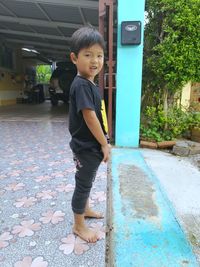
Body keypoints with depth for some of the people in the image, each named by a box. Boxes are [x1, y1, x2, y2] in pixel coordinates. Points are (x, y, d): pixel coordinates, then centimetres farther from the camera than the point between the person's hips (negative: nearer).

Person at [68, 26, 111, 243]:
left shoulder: (89, 84, 9)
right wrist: (104, 144, -17)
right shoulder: (81, 85, -21)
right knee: (83, 184, 6)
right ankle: (79, 225, 26)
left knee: (86, 181, 24)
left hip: (90, 145, 9)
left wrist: (103, 142, 17)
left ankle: (85, 209, 46)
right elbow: (90, 117, -25)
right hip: (86, 146, -9)